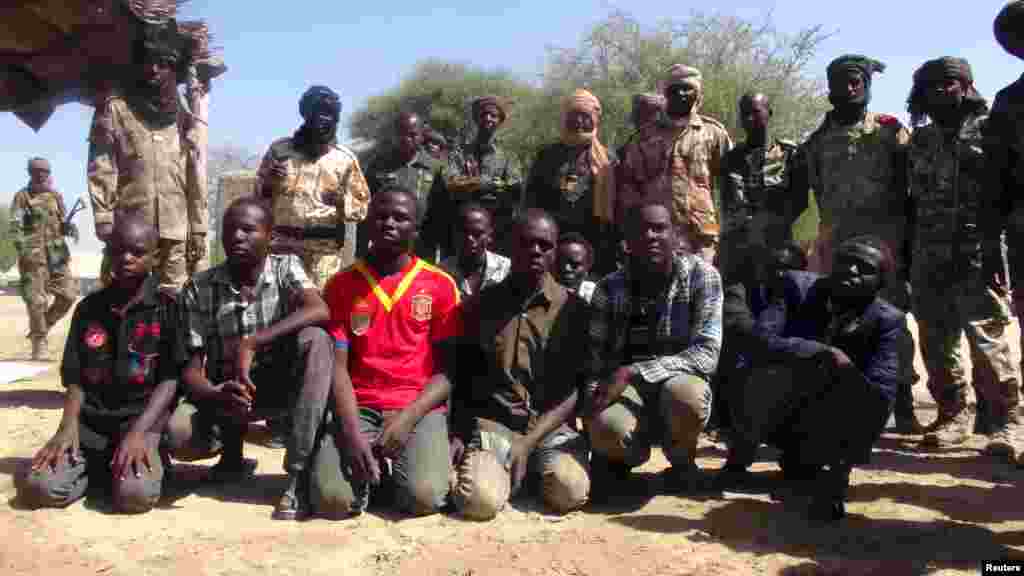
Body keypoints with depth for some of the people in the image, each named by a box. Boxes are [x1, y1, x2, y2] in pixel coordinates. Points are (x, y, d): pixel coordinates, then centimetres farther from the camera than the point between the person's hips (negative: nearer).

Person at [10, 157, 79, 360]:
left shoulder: (55, 195, 15)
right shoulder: (22, 196, 2)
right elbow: (15, 226, -5)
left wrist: (70, 228, -6)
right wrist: (22, 247, -20)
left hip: (57, 252, 4)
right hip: (33, 254, -4)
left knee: (69, 294, 0)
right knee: (37, 300, -5)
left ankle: (43, 326, 21)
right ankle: (39, 342, 6)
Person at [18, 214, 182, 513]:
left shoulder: (167, 308, -3)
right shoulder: (88, 308, 9)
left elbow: (171, 380, -7)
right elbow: (75, 378, 10)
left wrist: (138, 432, -18)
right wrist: (68, 426, -8)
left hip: (143, 420, -3)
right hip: (89, 422, 3)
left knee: (136, 494, -29)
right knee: (38, 488, -20)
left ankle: (138, 463, 4)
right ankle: (103, 468, 7)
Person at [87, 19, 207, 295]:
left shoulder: (181, 115, 15)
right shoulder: (115, 107, 5)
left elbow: (193, 176, 14)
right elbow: (101, 170, -2)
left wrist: (199, 228, 9)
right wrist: (106, 225, -11)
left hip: (175, 232, 3)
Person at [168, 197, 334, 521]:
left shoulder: (286, 267, -7)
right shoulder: (198, 290, -6)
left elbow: (319, 311, -28)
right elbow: (191, 367, -9)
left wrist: (249, 344, -34)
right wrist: (216, 396, -32)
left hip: (280, 384, -1)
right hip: (223, 392, 1)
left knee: (314, 339, -31)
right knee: (178, 435, -30)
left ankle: (300, 474, -28)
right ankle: (232, 450, 9)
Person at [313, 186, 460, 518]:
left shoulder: (440, 285, 3)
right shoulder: (342, 285, 5)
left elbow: (448, 370, 1)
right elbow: (337, 367, -1)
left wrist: (407, 418, -14)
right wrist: (352, 434, -17)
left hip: (419, 409, 0)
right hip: (358, 408, 1)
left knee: (424, 497, -25)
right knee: (332, 499, -23)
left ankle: (386, 468, 9)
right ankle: (369, 468, 10)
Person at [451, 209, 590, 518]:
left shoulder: (572, 308, 3)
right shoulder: (481, 304, 7)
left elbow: (575, 389, -2)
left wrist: (528, 443, -13)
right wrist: (458, 435, -3)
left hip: (551, 426, 0)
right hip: (492, 424, 0)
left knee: (570, 491, -30)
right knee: (480, 500, -28)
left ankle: (533, 469, 5)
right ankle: (499, 469, 7)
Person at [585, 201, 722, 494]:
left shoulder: (701, 275, -8)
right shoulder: (609, 288, -1)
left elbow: (707, 354, -17)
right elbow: (595, 360, 0)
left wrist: (632, 372, -25)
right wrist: (593, 407, -20)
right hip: (625, 390, 1)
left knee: (686, 396, -37)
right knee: (606, 430, -34)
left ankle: (681, 460, -1)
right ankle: (616, 457, 6)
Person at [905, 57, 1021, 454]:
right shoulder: (920, 140, 18)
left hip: (978, 257, -5)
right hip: (929, 261, 5)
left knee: (987, 340, -11)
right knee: (936, 343, 7)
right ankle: (953, 414, 17)